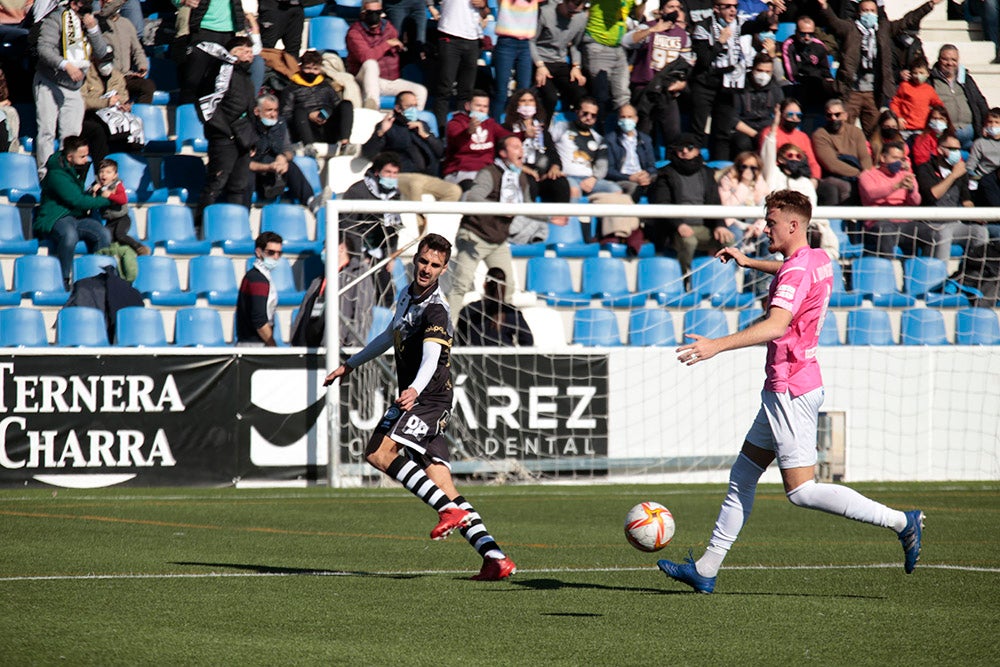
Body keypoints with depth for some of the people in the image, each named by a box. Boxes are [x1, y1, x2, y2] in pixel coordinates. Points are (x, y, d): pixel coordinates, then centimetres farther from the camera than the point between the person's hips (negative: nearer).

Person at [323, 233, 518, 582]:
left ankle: (448, 510, -23)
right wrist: (350, 365, 38)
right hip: (417, 400, 9)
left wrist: (414, 390, -47)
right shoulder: (407, 295, 14)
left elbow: (431, 359, -29)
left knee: (379, 452, -23)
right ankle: (495, 558, -5)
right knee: (443, 488, 0)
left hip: (429, 397, -9)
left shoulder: (435, 310, -14)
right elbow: (391, 335, 32)